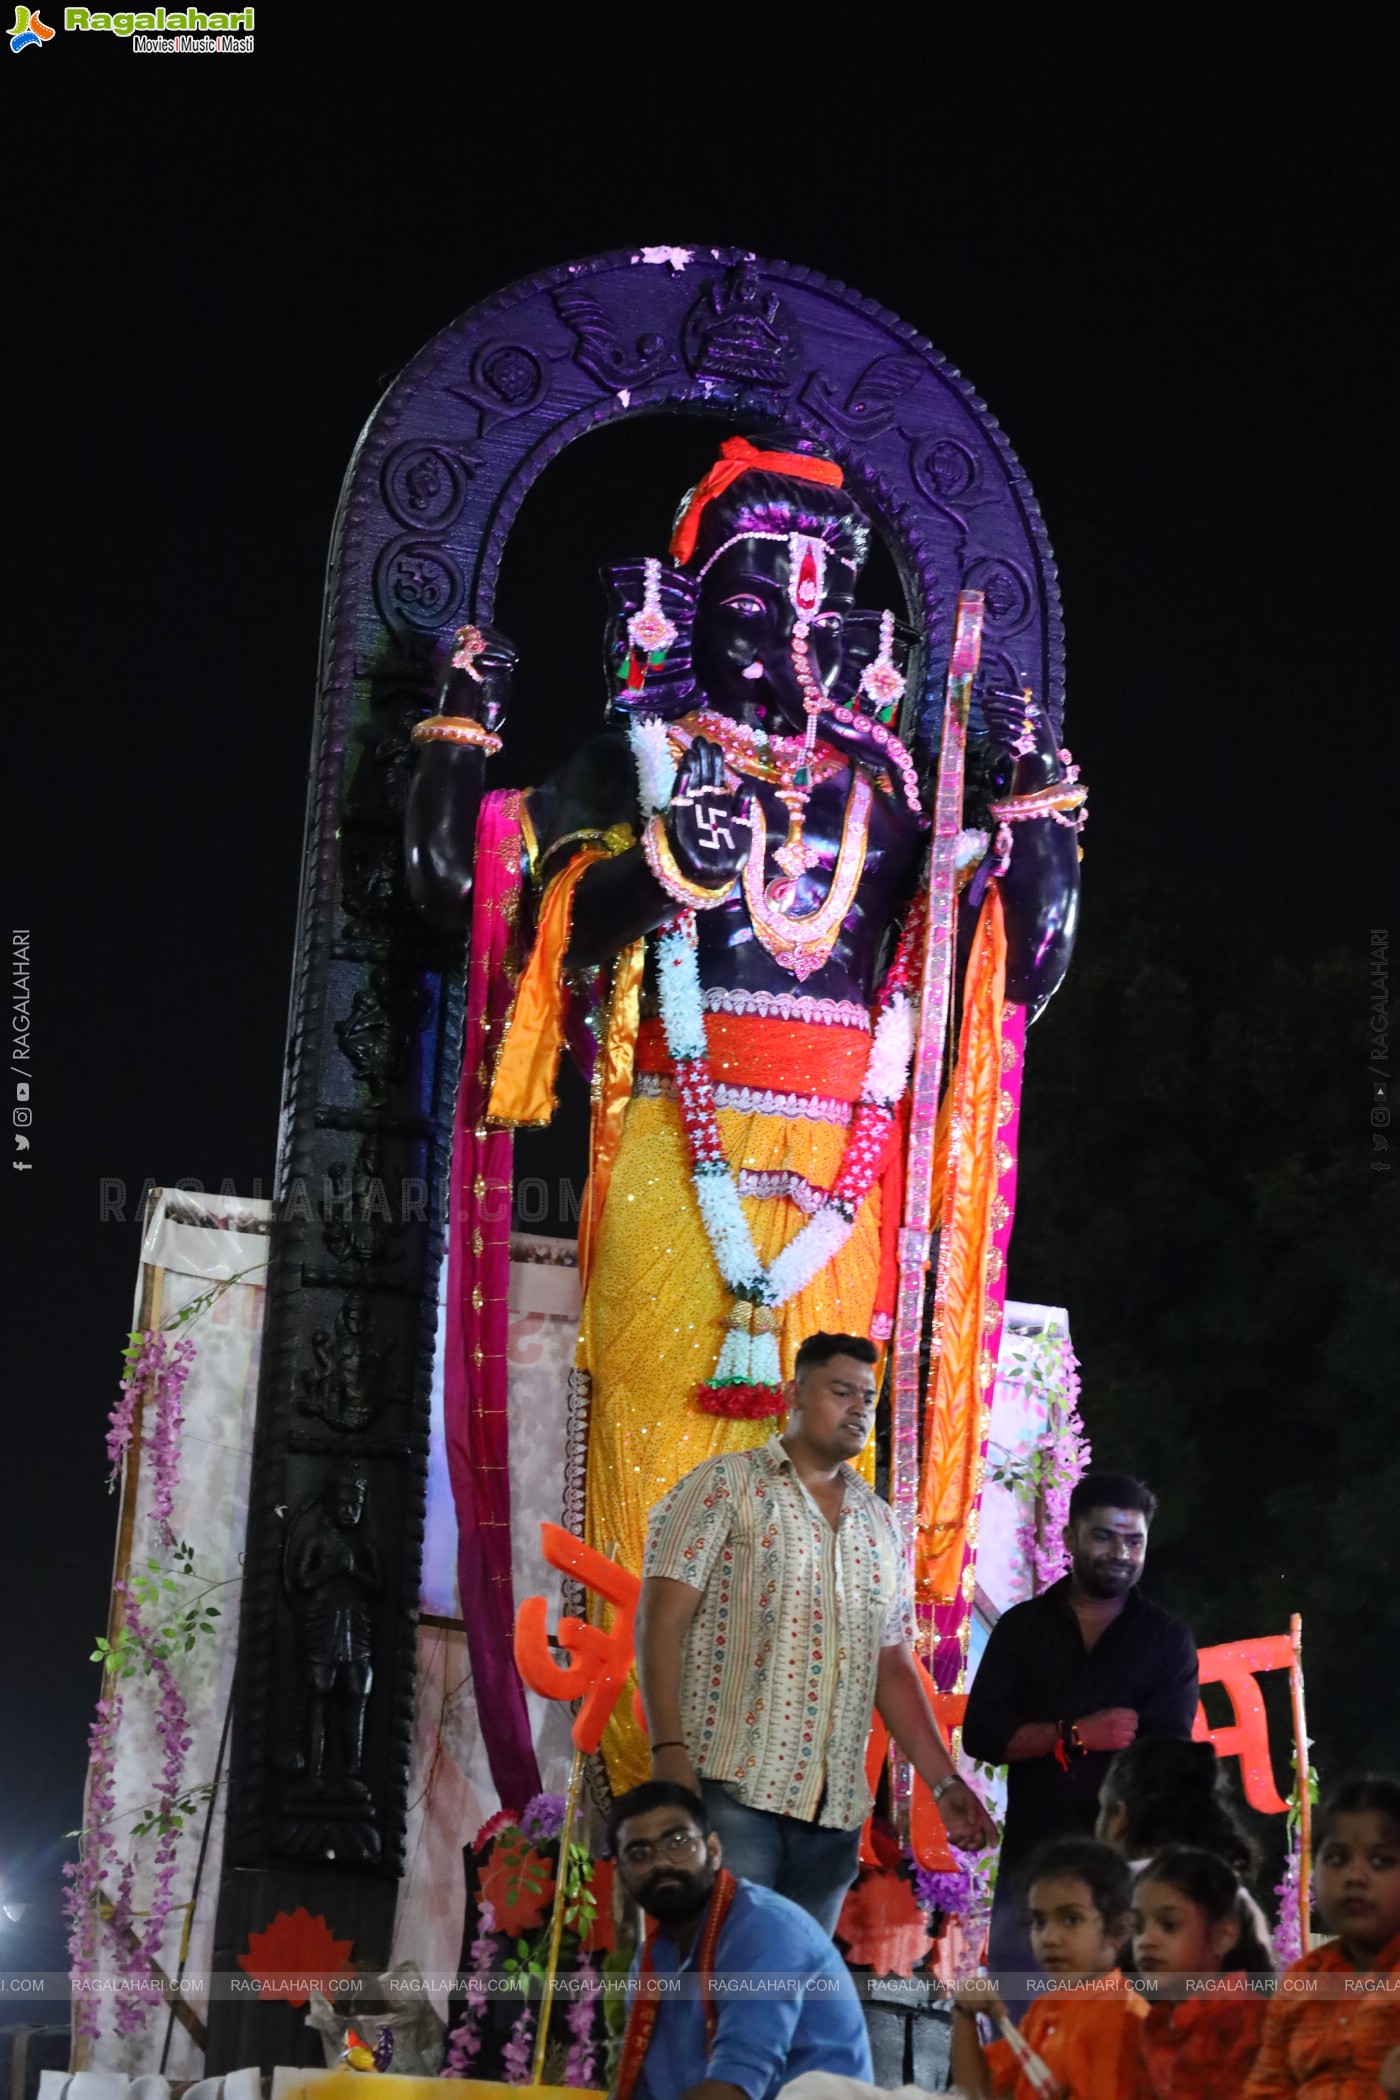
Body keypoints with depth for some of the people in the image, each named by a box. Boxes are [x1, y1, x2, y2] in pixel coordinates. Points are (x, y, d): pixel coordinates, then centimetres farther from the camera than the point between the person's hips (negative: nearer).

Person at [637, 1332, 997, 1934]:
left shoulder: (880, 1523, 20)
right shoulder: (728, 1485, 3)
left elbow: (892, 1665, 23)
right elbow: (661, 1620, -5)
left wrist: (944, 1782, 14)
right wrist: (669, 1750, -16)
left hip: (835, 1807, 6)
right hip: (732, 1791, -5)